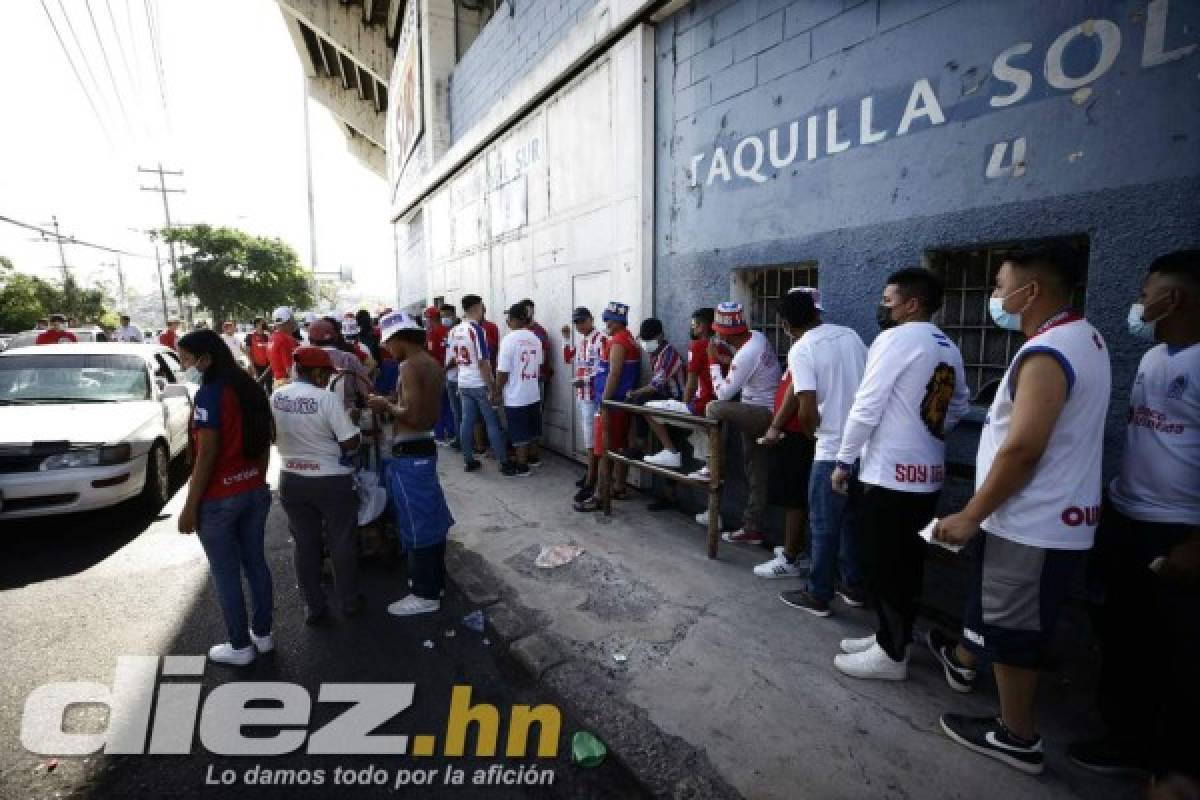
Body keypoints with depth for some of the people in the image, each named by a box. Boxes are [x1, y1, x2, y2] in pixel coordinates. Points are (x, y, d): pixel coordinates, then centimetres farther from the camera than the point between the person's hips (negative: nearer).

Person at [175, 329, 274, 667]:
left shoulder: (210, 394, -17)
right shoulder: (250, 388, 6)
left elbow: (206, 455, -18)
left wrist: (190, 506, -12)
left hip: (219, 499, -7)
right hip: (255, 491, 7)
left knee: (226, 574, 7)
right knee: (255, 563, 16)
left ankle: (240, 646, 19)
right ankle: (262, 634, 29)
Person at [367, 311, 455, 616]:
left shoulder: (410, 366, -18)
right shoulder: (433, 364, 11)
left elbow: (413, 417, -25)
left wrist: (386, 406, -10)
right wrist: (393, 406, 12)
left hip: (409, 454, -9)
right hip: (424, 448, 10)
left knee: (416, 522, 1)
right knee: (430, 518, 18)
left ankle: (425, 594, 14)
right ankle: (435, 580, 32)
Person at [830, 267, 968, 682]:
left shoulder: (895, 339, -13)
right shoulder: (949, 350, 12)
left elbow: (866, 407, -17)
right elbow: (958, 408, 22)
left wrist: (843, 461, -10)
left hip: (889, 473, -8)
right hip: (929, 473, 9)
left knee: (885, 567, 3)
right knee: (907, 564, 17)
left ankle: (891, 655, 15)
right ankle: (893, 636, 31)